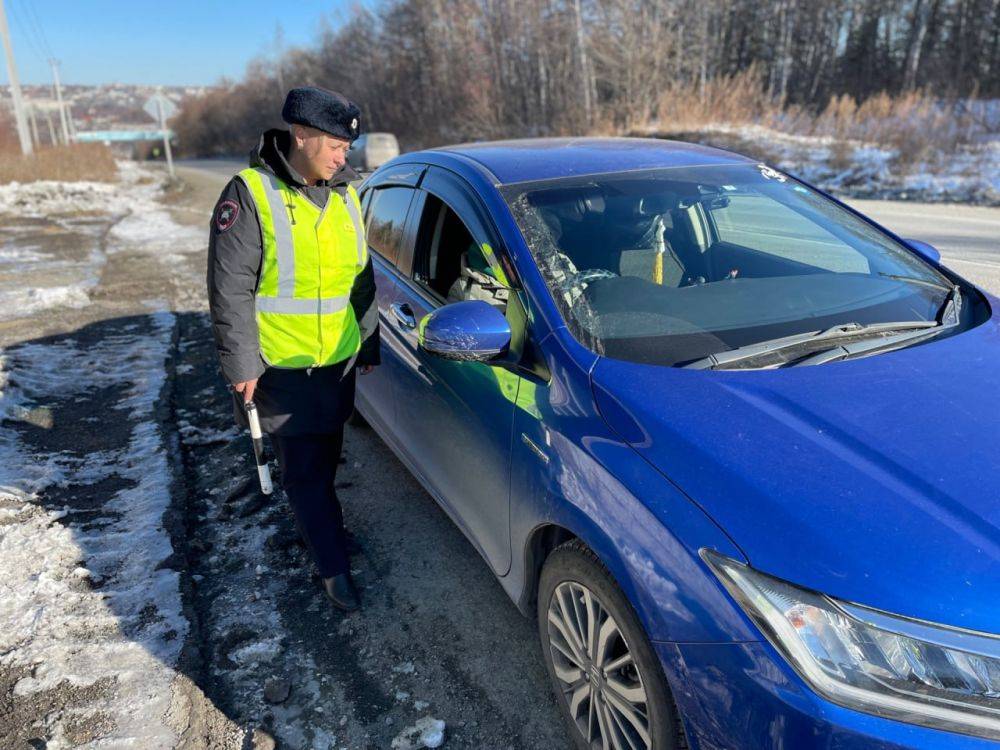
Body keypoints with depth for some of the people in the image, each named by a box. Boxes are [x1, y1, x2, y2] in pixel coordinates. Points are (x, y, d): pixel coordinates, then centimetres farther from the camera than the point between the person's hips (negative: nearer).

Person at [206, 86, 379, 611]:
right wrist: (240, 363, -15)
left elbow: (362, 281, 14)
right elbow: (230, 289, -14)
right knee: (304, 470, 2)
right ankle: (334, 567, 12)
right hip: (280, 367, -5)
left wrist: (368, 345, 15)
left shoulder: (344, 196, 6)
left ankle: (318, 526, 42)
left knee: (324, 460, 20)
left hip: (338, 361, 6)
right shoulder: (251, 194, -13)